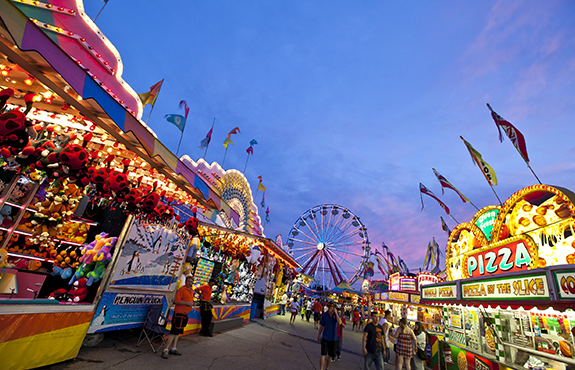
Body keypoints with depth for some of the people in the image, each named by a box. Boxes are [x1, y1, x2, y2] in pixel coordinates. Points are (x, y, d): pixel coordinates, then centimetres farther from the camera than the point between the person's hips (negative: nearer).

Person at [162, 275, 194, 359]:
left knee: (178, 332, 14)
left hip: (185, 314, 8)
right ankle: (166, 350, 2)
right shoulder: (181, 289, -13)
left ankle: (173, 348, 22)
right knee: (173, 332, -6)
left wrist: (192, 303, 5)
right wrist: (187, 303, -22)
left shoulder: (191, 291, 13)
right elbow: (177, 301, -19)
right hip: (179, 314, -8)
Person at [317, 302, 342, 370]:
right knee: (323, 354, -9)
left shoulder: (336, 314, -8)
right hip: (325, 337, -1)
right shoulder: (325, 314, -9)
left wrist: (336, 313, -29)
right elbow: (321, 326, 3)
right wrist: (319, 335, 10)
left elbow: (339, 323, -26)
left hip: (333, 338, 1)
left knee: (330, 355, 14)